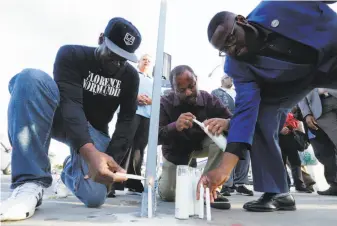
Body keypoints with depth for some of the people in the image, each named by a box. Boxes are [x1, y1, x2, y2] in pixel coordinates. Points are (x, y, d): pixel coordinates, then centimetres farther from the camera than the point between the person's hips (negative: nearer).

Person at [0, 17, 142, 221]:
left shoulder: (131, 76, -5)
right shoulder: (71, 55, -16)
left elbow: (126, 120, -8)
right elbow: (70, 104, -30)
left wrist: (112, 160, -26)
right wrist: (90, 153, -47)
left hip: (95, 132, 2)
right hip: (62, 120, -2)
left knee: (95, 197, -22)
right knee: (31, 78, -32)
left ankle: (71, 170, 19)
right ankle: (32, 183, -33)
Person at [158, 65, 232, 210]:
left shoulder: (209, 99, -21)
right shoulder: (165, 103, -22)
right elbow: (155, 136, -30)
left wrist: (225, 123, -53)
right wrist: (175, 126, -52)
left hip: (201, 145, 1)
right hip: (176, 151, 0)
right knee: (167, 194, -5)